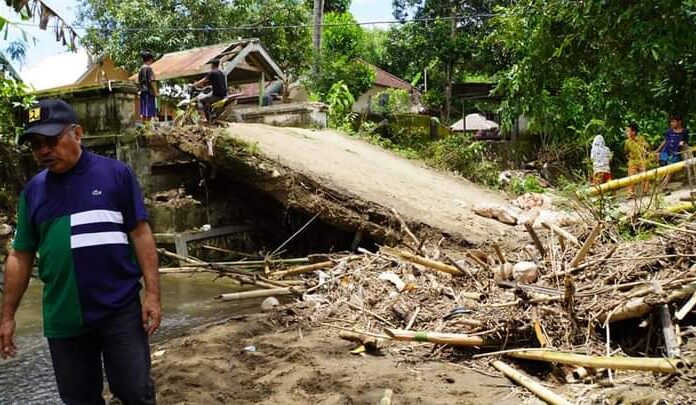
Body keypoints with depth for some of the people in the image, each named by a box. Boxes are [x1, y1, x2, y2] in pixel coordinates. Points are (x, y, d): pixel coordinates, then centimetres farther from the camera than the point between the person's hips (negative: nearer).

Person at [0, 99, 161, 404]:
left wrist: (152, 294, -10)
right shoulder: (33, 190, 6)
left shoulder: (116, 174, -5)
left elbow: (140, 234, -5)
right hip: (63, 317, 4)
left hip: (120, 310, -3)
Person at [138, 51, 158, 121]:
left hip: (142, 92, 8)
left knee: (143, 112, 7)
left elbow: (138, 82, 17)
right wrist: (156, 92, -11)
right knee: (148, 113, -8)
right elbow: (152, 81, -14)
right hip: (149, 92, -8)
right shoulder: (149, 68, -8)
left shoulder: (141, 69, 14)